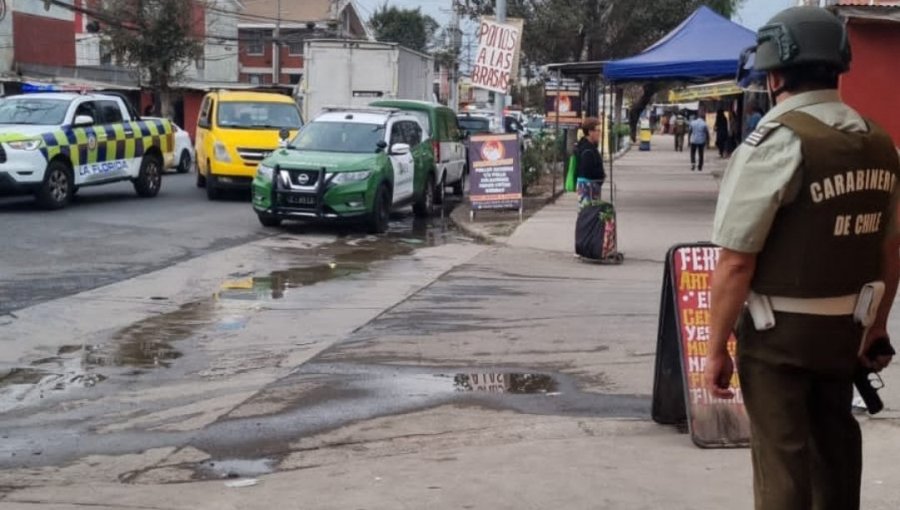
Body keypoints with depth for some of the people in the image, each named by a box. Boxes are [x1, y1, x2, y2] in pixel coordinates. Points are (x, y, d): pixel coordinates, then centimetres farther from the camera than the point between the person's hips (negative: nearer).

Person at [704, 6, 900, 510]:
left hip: (779, 333, -6)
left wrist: (716, 348, -10)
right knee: (834, 441, 22)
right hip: (846, 329, 6)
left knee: (783, 457, 5)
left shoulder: (776, 141, -17)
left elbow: (736, 262, -19)